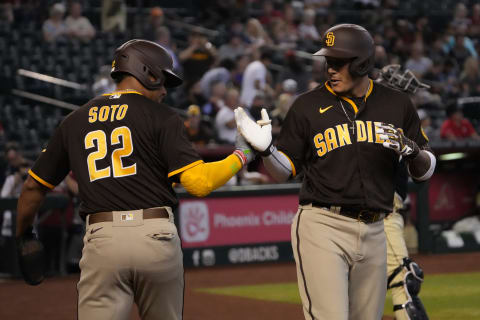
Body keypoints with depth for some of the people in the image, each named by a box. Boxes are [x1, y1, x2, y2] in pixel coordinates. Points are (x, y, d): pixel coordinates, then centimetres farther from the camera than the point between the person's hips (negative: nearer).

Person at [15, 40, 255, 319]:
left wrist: (23, 237, 35)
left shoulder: (75, 121, 16)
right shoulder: (162, 117, 4)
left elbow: (34, 186, 20)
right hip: (157, 237, -1)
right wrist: (242, 156, 9)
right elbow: (199, 183, -7)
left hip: (102, 240, 1)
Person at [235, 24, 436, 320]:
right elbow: (285, 172, 6)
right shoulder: (308, 106, 1)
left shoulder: (397, 104, 7)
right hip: (321, 228, -3)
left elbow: (425, 172, 12)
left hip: (373, 233, 4)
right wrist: (266, 149, -14)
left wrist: (413, 151, -9)